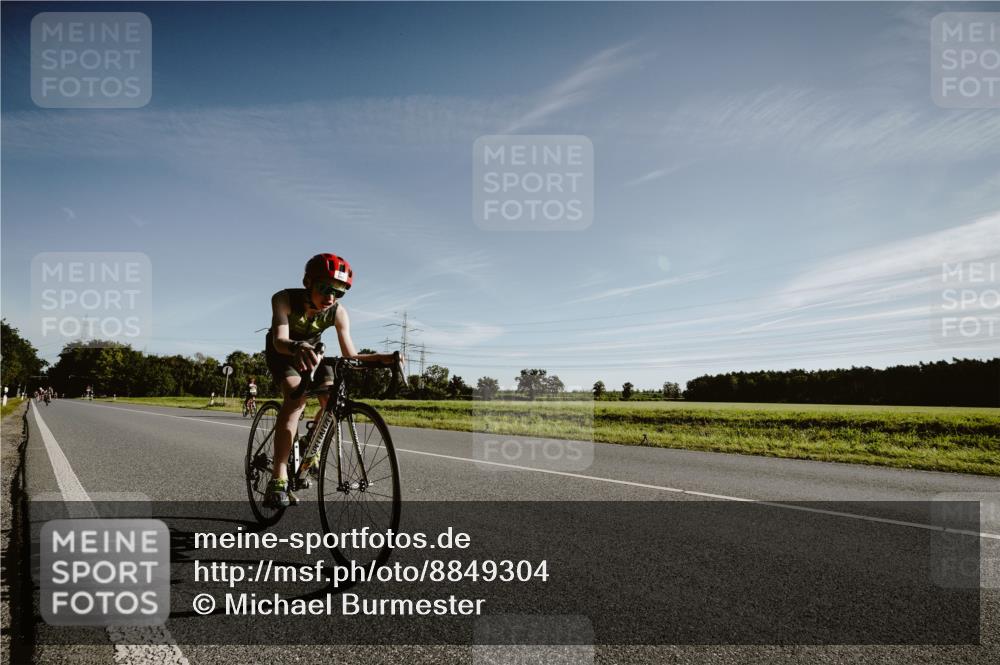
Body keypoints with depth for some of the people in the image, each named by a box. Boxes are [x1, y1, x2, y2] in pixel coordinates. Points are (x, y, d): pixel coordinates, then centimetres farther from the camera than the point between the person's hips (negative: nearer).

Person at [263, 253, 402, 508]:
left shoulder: (338, 313, -25)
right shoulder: (284, 299, -32)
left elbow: (350, 354, -27)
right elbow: (280, 339, -46)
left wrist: (379, 358, -45)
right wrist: (297, 348, -69)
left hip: (311, 350, 4)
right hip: (282, 350, -4)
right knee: (296, 396, -30)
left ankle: (310, 455, 12)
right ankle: (278, 480, -34)